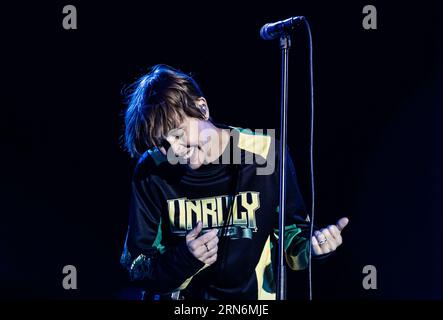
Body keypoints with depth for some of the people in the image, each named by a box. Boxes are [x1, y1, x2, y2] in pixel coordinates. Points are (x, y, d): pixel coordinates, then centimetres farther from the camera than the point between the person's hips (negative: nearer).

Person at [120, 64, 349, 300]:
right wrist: (185, 258, -19)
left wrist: (312, 246, -17)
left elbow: (291, 234, 4)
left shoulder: (266, 154, -8)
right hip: (178, 295, 0)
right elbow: (135, 267, -3)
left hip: (250, 293, 1)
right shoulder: (151, 172, -7)